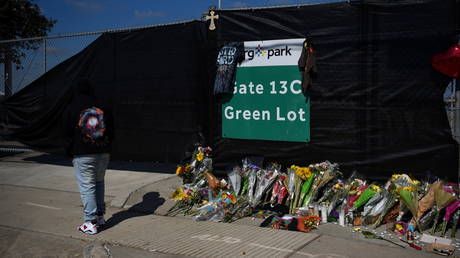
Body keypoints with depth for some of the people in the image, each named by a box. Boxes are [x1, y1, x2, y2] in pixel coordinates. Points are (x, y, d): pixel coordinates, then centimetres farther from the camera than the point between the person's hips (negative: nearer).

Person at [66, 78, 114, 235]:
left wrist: (70, 153, 9)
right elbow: (111, 132, 6)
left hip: (82, 155, -3)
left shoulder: (73, 108, -4)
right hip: (103, 153, 4)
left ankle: (91, 223, 1)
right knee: (99, 183, 18)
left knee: (86, 187, 0)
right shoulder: (104, 109, 2)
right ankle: (100, 216, 20)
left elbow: (70, 133, -1)